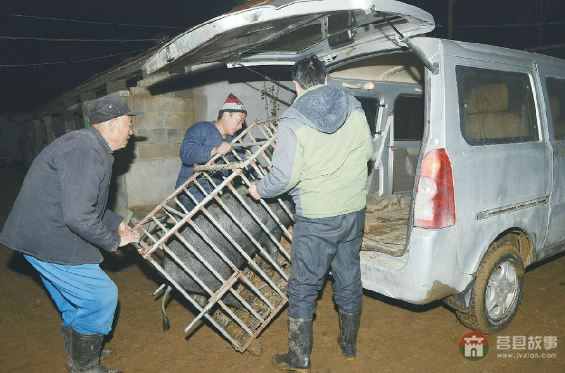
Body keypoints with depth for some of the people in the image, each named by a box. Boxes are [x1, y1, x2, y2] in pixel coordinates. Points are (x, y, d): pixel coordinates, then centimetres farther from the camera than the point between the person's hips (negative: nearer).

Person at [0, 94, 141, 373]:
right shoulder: (86, 152, -25)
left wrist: (118, 223, 12)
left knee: (74, 300, 24)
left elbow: (87, 201, 22)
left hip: (40, 233, 11)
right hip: (49, 240, -11)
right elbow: (78, 216, -31)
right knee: (101, 295, -4)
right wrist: (114, 241, -16)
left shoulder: (90, 146, 11)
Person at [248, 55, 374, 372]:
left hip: (316, 218, -5)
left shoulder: (293, 121, -14)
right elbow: (368, 153, 11)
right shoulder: (354, 108, 2)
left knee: (303, 287, 9)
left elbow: (285, 175, -17)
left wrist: (259, 190, 2)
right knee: (349, 278, 19)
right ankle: (350, 345, 37)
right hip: (354, 211, 6)